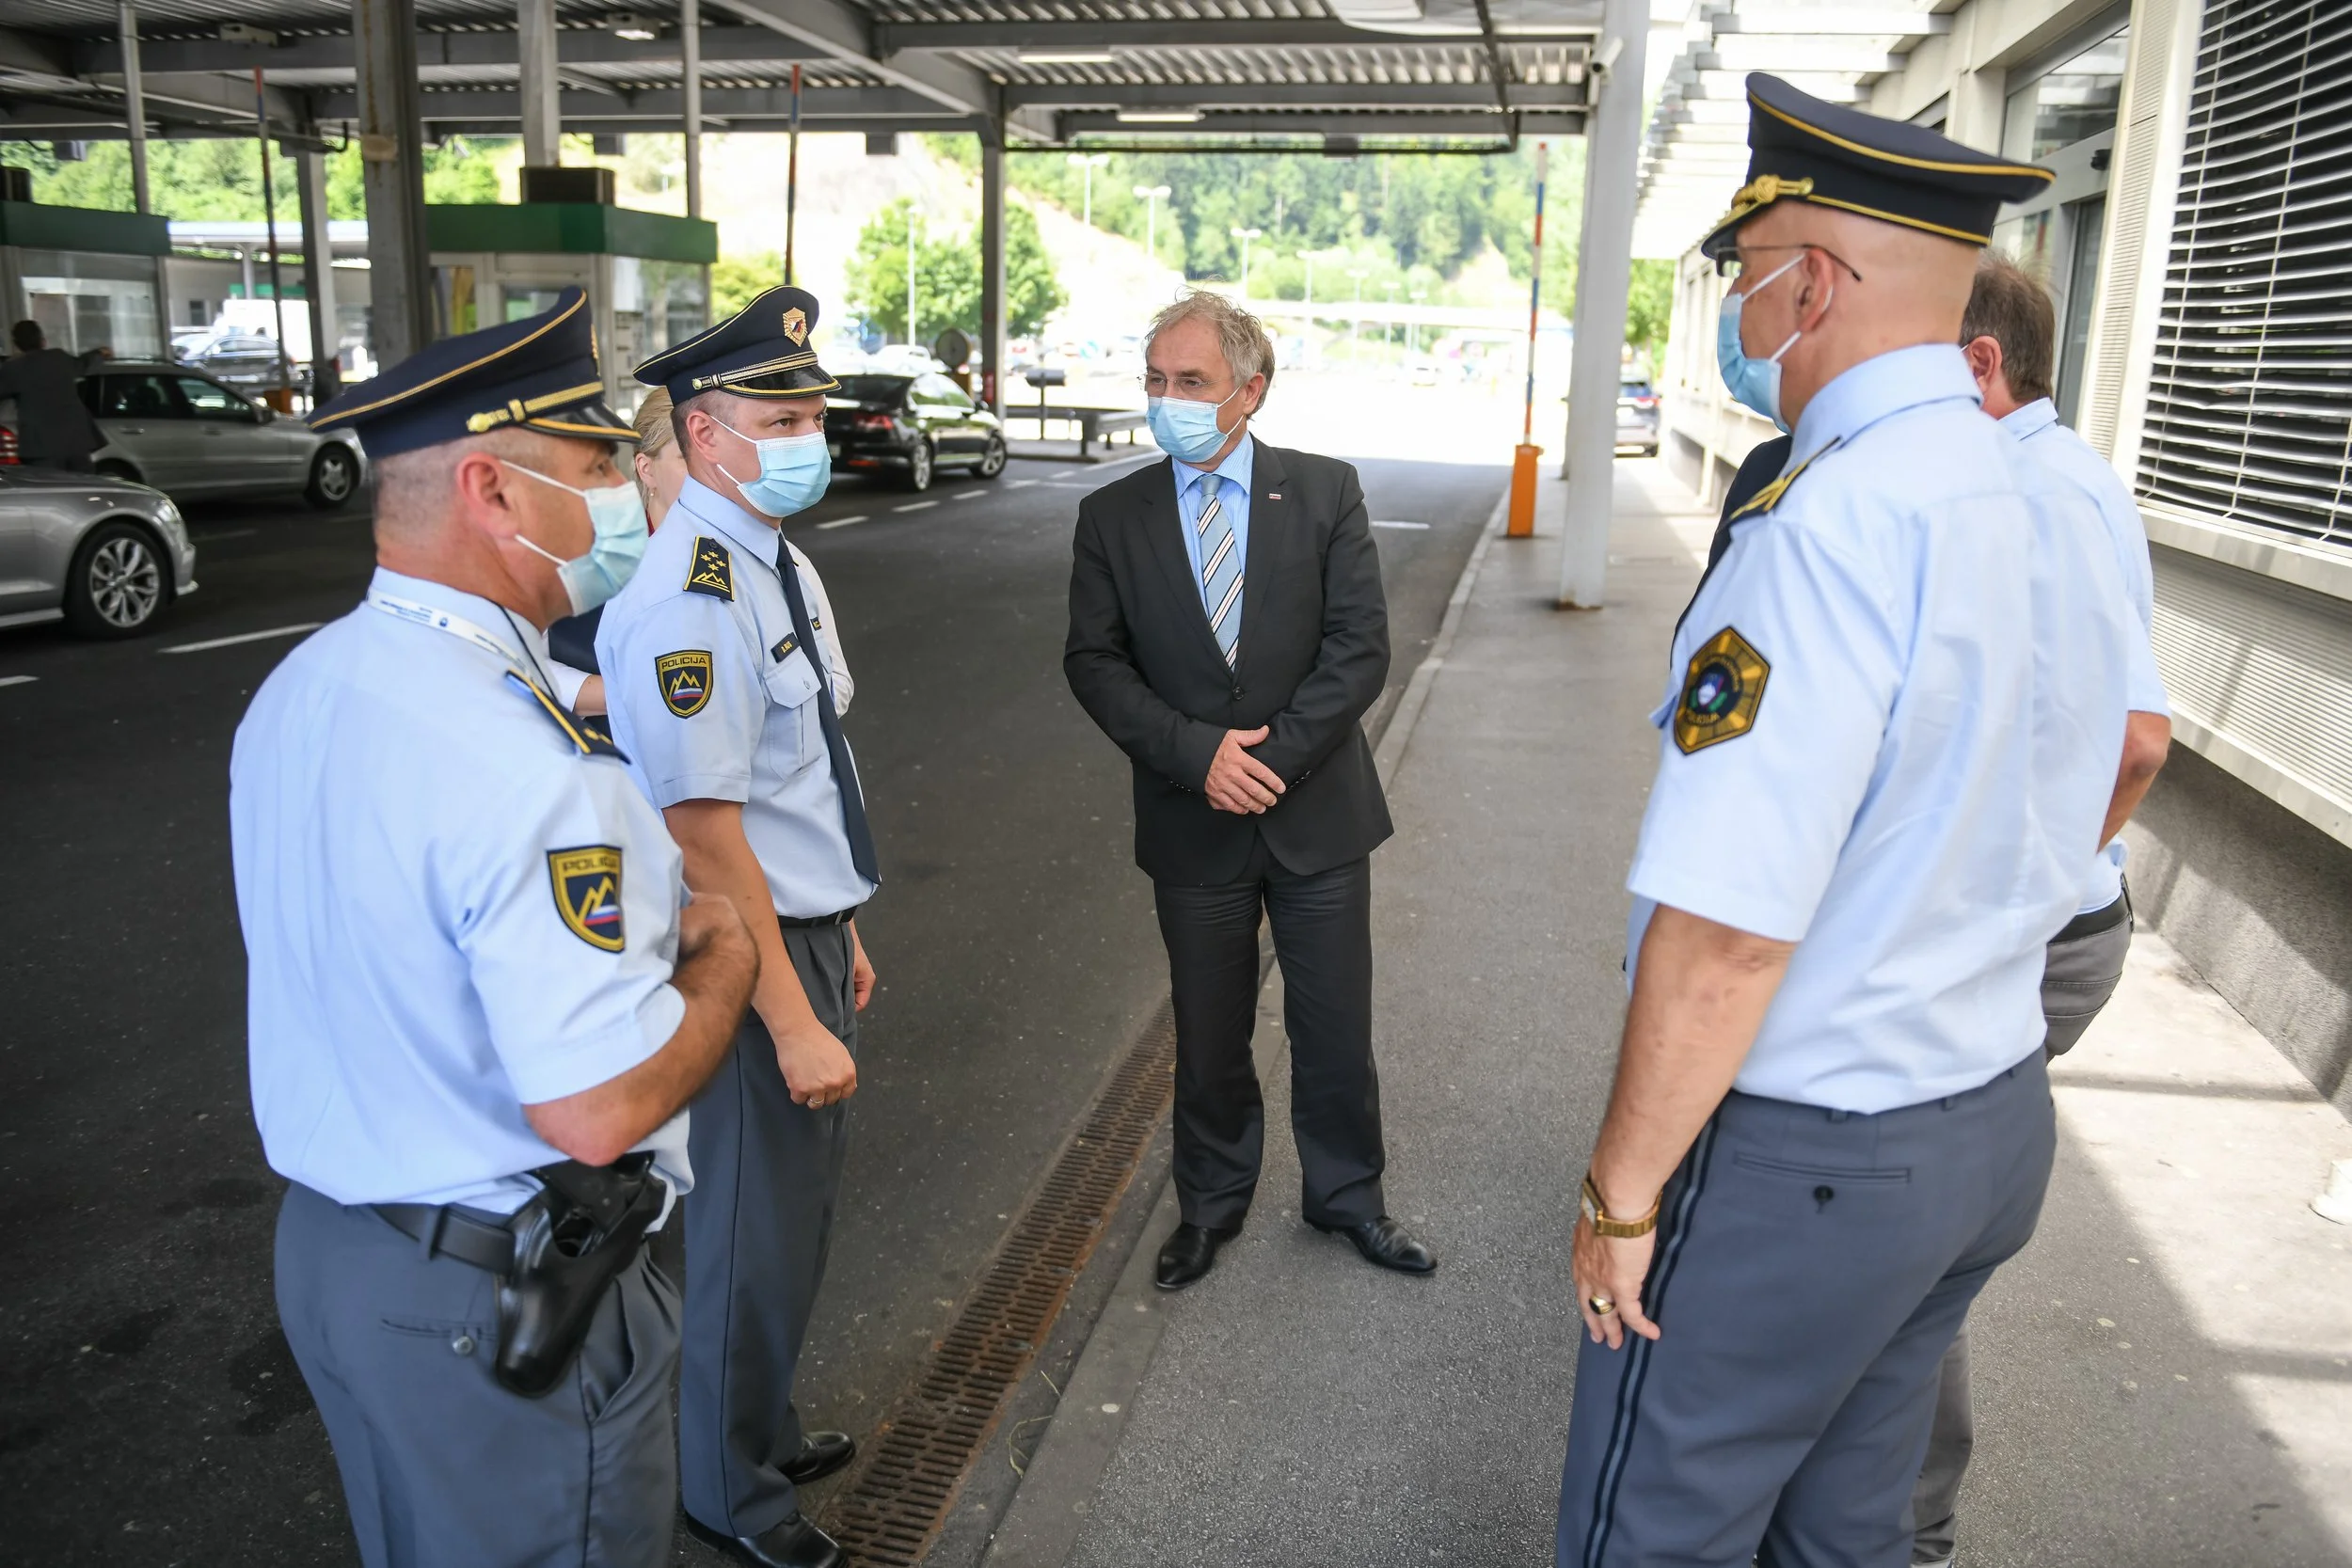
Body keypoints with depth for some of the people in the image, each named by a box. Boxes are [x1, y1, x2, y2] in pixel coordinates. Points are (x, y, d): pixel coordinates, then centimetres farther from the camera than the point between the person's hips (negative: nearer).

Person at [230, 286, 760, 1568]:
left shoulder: (291, 694, 0)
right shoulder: (525, 767, -30)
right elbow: (600, 1108, -31)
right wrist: (725, 958, -14)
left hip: (323, 1246, 9)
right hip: (507, 1307, -8)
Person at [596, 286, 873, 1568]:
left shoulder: (779, 562, 8)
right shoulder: (687, 600, -24)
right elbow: (704, 837, -27)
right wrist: (791, 1018, -24)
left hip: (811, 931, 10)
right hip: (743, 953, -10)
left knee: (802, 1201, 24)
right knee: (752, 1228, 9)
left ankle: (766, 1429, 48)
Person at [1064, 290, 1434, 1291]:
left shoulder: (1326, 494, -4)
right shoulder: (1113, 518, 0)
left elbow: (1360, 647, -9)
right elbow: (1093, 662, -5)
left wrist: (1274, 757, -17)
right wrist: (1198, 754, -18)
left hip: (1319, 814, 0)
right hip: (1193, 823, 1)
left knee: (1335, 1030, 12)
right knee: (1209, 1038, 14)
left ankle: (1345, 1196, 36)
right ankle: (1211, 1204, 37)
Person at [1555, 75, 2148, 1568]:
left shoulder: (1834, 527, -26)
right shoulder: (2064, 519, 3)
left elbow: (1725, 930, -27)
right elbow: (2080, 818, 17)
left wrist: (1624, 1188, -17)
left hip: (1794, 1153, -8)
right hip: (2000, 1120, 8)